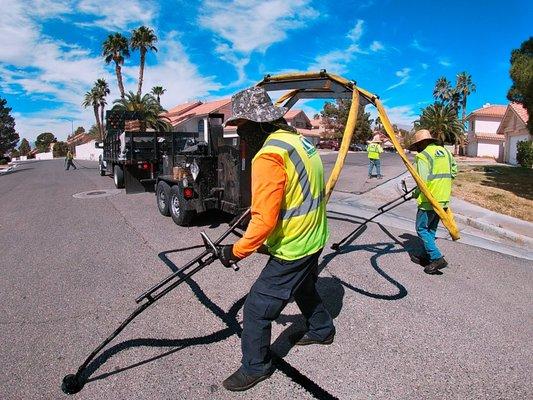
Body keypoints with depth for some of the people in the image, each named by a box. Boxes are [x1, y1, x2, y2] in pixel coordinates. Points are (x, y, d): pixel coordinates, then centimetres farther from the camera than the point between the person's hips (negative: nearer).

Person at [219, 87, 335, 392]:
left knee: (256, 309, 5)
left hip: (292, 249, -9)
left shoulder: (269, 156, -24)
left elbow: (265, 221, -26)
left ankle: (255, 368, 24)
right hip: (314, 239, 10)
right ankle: (322, 329, 54)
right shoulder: (302, 141, 5)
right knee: (304, 287, 32)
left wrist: (237, 251, -13)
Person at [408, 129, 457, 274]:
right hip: (443, 199, 8)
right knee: (431, 229, 18)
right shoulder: (445, 151, 13)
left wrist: (415, 194, -2)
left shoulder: (423, 155, -11)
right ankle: (427, 256, 26)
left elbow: (423, 180, -18)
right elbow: (454, 171, 17)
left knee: (422, 229, 1)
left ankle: (437, 258, -5)